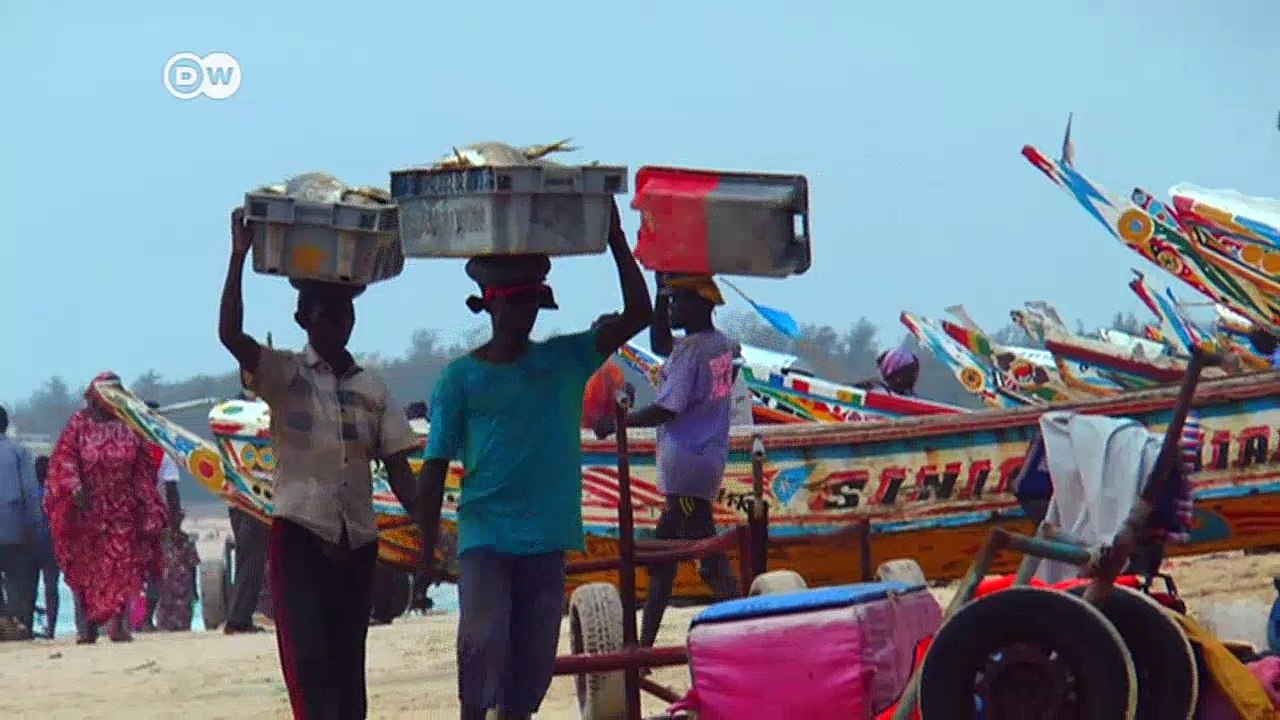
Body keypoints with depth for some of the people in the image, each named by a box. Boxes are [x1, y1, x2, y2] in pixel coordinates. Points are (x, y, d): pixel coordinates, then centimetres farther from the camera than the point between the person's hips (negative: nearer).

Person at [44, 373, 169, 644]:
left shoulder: (130, 425, 8)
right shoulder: (79, 424, 2)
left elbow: (144, 467, 10)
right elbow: (64, 458, -7)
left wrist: (148, 506, 4)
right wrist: (74, 487, -23)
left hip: (123, 509, 1)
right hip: (87, 509, -1)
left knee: (123, 565, -5)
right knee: (85, 568, 0)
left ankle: (120, 624, -4)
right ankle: (86, 627, 4)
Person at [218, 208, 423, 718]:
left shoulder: (372, 388, 12)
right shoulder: (284, 377, 1)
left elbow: (398, 469, 8)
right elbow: (230, 334, -17)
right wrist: (239, 255, -23)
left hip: (357, 540, 4)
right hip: (299, 536, -4)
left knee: (347, 666, 6)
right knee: (308, 661, -15)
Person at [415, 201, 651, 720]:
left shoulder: (565, 361, 8)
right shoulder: (461, 378, 0)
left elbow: (637, 315, 1)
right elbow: (435, 468, 1)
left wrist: (615, 240, -6)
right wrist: (427, 548, -2)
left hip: (546, 540, 3)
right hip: (484, 535, -3)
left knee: (534, 658, 6)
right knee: (482, 642, -20)